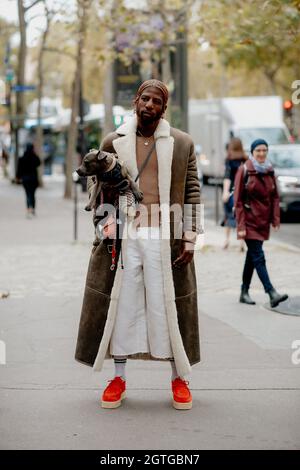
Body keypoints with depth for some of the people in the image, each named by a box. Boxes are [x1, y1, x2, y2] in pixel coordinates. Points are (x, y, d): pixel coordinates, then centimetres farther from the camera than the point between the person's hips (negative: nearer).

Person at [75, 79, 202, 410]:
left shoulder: (182, 144, 6)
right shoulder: (113, 142, 8)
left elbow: (192, 193, 5)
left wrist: (189, 239, -3)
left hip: (165, 238, -1)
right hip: (123, 236, 1)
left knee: (170, 306, 2)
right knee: (121, 304, 4)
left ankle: (179, 378, 14)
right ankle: (118, 378, 15)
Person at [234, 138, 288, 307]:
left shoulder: (270, 170, 7)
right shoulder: (244, 171, -8)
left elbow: (275, 197, 12)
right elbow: (238, 200, -8)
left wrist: (276, 219, 1)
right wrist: (241, 226, -13)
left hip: (263, 221, 6)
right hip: (250, 221, -5)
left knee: (252, 256, 12)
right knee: (258, 257, -11)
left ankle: (245, 292, 21)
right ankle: (272, 293, -20)